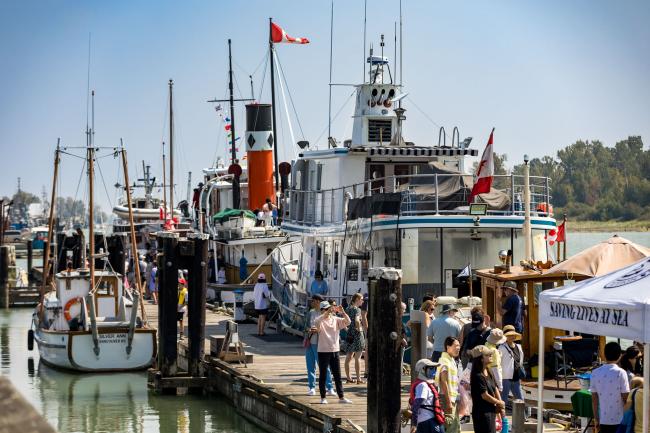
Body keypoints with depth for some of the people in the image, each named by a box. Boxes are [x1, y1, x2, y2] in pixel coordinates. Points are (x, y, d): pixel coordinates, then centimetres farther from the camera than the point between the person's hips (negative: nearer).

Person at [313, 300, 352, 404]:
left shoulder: (336, 320, 7)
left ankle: (341, 397, 12)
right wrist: (327, 312, -36)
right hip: (323, 351, -4)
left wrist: (342, 312, -19)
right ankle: (323, 398, 10)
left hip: (335, 350, 4)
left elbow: (348, 322, -3)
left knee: (337, 376, 8)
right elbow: (316, 322, -29)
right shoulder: (321, 320, -6)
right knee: (323, 375, 3)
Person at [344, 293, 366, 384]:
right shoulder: (357, 309, -11)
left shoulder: (347, 309, 11)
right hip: (357, 334, -7)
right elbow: (357, 320, -27)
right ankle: (358, 378, -2)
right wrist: (359, 328, -14)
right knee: (357, 357, -3)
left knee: (348, 357, 10)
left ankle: (348, 377, 13)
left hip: (349, 334, 7)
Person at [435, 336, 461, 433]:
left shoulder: (452, 361, 16)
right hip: (447, 398, -10)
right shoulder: (445, 361, -14)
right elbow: (443, 382, -20)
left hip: (453, 399, 10)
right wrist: (448, 401, -23)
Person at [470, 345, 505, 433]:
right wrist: (500, 403, -5)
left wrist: (501, 407, 1)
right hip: (482, 412, -9)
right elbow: (485, 395, -19)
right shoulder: (478, 376, -19)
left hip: (491, 411, 9)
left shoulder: (488, 372, 10)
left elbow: (495, 389, 11)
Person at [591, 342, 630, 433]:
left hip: (603, 419, 4)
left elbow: (594, 398, 4)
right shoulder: (620, 373, -11)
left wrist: (596, 418, 12)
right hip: (619, 420, -4)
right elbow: (625, 398, -10)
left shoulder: (595, 373, 0)